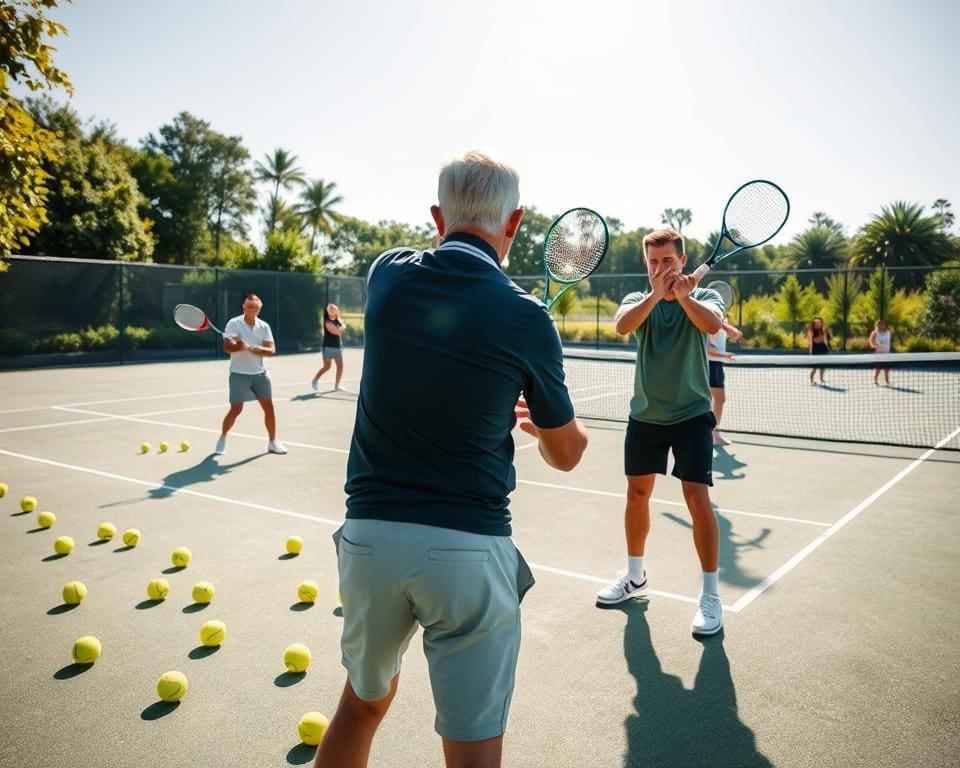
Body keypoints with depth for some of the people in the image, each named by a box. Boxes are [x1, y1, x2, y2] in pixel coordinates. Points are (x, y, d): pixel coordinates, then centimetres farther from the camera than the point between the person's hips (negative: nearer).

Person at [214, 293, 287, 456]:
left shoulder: (264, 326, 3)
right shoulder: (234, 323, -9)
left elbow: (272, 350, -5)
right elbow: (227, 347, -19)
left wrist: (259, 349, -22)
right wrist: (240, 346, -34)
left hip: (260, 373, 4)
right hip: (239, 374, -4)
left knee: (269, 407, 2)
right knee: (235, 410, -4)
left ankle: (272, 442, 16)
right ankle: (222, 438, 20)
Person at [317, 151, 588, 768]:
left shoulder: (388, 274, -1)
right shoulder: (527, 319, -9)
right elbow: (566, 455, 4)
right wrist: (539, 418, 25)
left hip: (368, 535, 4)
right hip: (468, 549, -3)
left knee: (363, 702, 26)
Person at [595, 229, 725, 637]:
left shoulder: (704, 297, -1)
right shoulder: (638, 300, 3)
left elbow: (712, 324, -25)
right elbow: (622, 325, -20)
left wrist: (683, 295, -38)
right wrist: (656, 294, -33)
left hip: (692, 415, -3)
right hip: (645, 415, 3)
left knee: (697, 498, -11)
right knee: (637, 494, 12)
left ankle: (710, 595, 2)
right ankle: (635, 576, 31)